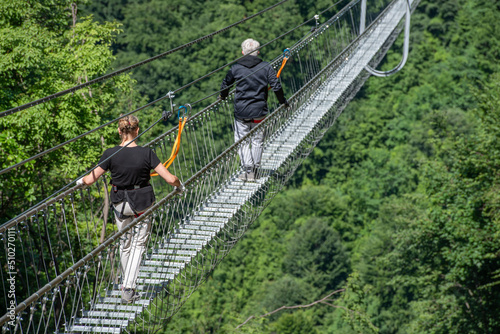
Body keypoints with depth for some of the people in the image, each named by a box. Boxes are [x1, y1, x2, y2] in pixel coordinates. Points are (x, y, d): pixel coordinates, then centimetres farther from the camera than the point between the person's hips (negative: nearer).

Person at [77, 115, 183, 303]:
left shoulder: (111, 154, -14)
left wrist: (80, 181, 14)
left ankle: (126, 286, 33)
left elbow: (90, 179, -8)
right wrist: (179, 186, 7)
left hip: (120, 203, 2)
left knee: (125, 244, 20)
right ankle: (128, 289, -4)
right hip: (142, 203, -2)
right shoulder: (146, 154, -16)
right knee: (138, 245, 8)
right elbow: (170, 179, -15)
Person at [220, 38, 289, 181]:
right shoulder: (266, 67, -2)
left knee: (242, 141, 7)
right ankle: (255, 170, 16)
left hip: (241, 111, -1)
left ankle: (247, 169, -4)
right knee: (257, 140, 13)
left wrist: (223, 96, 32)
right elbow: (276, 87, -4)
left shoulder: (236, 68, -2)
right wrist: (283, 102, 12)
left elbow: (225, 85, 11)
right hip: (259, 111, 1)